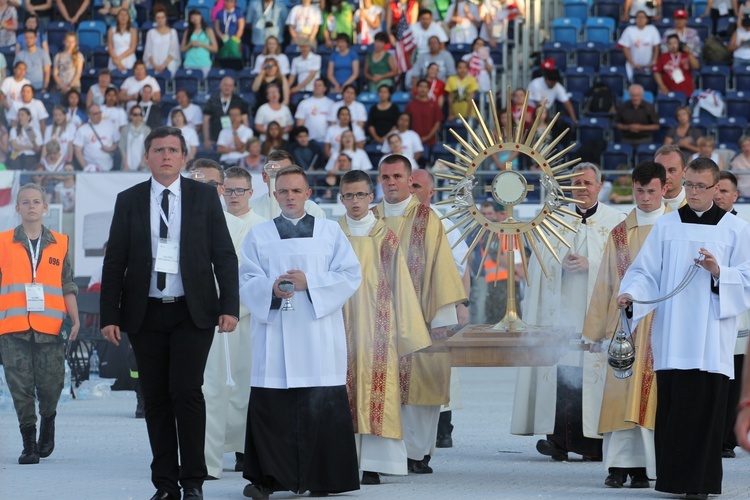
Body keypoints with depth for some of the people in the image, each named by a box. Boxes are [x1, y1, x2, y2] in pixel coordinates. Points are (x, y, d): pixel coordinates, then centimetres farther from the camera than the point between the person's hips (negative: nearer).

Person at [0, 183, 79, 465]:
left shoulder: (59, 244, 11)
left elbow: (67, 286, 12)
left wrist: (75, 319, 0)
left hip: (50, 328, 1)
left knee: (51, 383, -4)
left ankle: (48, 420, 27)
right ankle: (29, 443, 5)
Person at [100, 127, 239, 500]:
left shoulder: (205, 197, 5)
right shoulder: (129, 201, 7)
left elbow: (224, 255, 4)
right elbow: (114, 262, 6)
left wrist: (229, 306, -6)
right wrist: (109, 315, 0)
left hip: (192, 312, -2)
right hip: (145, 314, 2)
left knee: (186, 391, -11)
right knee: (155, 398, 3)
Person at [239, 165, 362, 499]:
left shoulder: (330, 232, 12)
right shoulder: (259, 236, 13)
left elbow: (350, 275, 2)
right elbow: (246, 281, 5)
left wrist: (310, 283, -11)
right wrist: (271, 289, -16)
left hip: (318, 332, 0)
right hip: (274, 335, 0)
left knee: (321, 406, -5)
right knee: (271, 406, -6)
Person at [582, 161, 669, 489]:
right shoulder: (620, 234, 14)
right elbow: (605, 284, 14)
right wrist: (599, 331, 10)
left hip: (663, 324, -2)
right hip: (625, 323, 2)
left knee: (653, 395, -5)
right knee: (621, 393, -4)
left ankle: (643, 467, -3)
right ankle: (620, 465, -4)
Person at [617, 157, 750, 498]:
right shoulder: (666, 227, 10)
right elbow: (646, 272, 6)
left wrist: (719, 272, -14)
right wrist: (631, 294, -13)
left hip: (711, 337, -1)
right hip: (672, 336, 1)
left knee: (707, 406, -5)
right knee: (672, 404, -2)